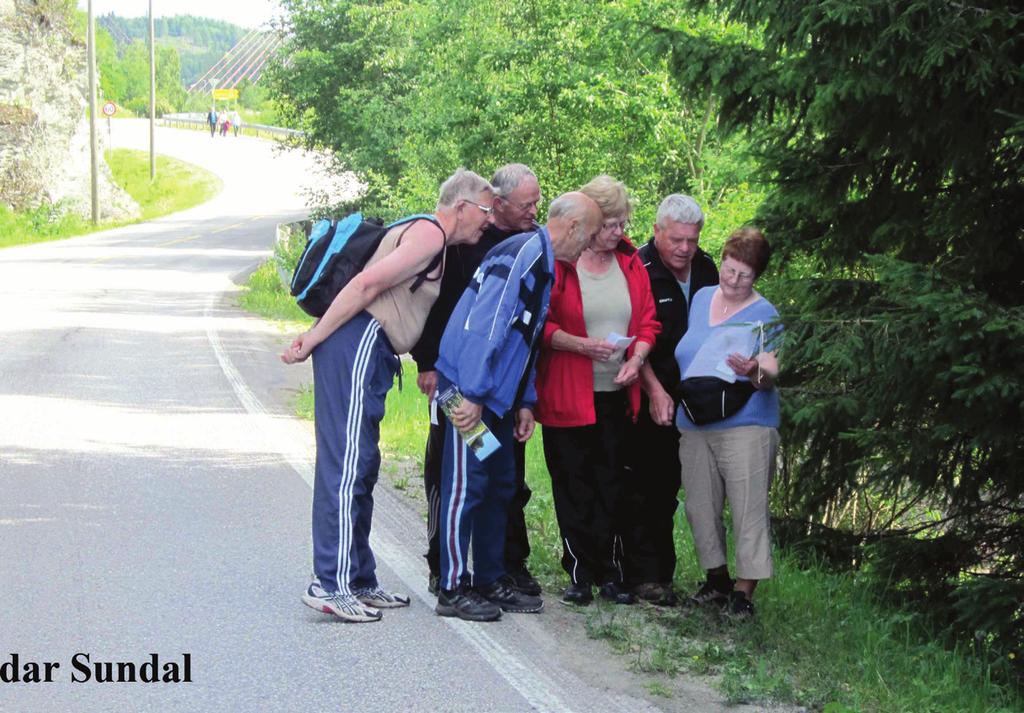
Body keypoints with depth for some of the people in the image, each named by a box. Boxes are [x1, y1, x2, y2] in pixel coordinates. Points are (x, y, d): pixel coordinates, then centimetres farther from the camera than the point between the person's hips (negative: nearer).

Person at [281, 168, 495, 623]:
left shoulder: (429, 237, 25)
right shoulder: (430, 232, -6)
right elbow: (367, 283, -15)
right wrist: (313, 339, -15)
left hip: (368, 349, 11)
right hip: (357, 343, -11)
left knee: (359, 467, 12)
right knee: (347, 464, -13)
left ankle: (358, 582, 16)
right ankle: (330, 584, -15)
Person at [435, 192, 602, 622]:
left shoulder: (542, 262, 15)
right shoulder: (521, 255, -17)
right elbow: (483, 327, -24)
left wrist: (525, 402, 16)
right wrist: (472, 395, -25)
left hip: (497, 394, 10)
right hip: (469, 391, -10)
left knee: (500, 486, 13)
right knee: (466, 485, -6)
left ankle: (489, 582, 21)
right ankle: (453, 590, -2)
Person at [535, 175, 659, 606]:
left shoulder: (630, 263, 8)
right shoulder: (556, 262, -6)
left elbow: (647, 322, 11)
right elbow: (539, 324, -8)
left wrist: (635, 359, -7)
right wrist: (582, 345, -20)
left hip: (616, 394, 4)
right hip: (567, 396, -4)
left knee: (611, 485, 5)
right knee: (573, 485, 2)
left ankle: (609, 571, 11)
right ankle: (580, 573, 9)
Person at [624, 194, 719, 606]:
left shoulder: (706, 269, 7)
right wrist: (655, 392, -18)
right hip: (645, 398, -6)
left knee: (669, 485, 10)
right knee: (642, 486, -5)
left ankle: (661, 569, 15)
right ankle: (644, 576, -3)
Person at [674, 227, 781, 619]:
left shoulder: (764, 315, -4)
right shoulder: (701, 298, 12)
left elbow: (771, 373, -10)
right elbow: (684, 355, 22)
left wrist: (753, 371, -32)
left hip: (744, 427, -6)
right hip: (694, 425, 6)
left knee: (748, 508, -8)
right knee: (700, 506, 8)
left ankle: (744, 589, -4)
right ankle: (717, 579, 20)